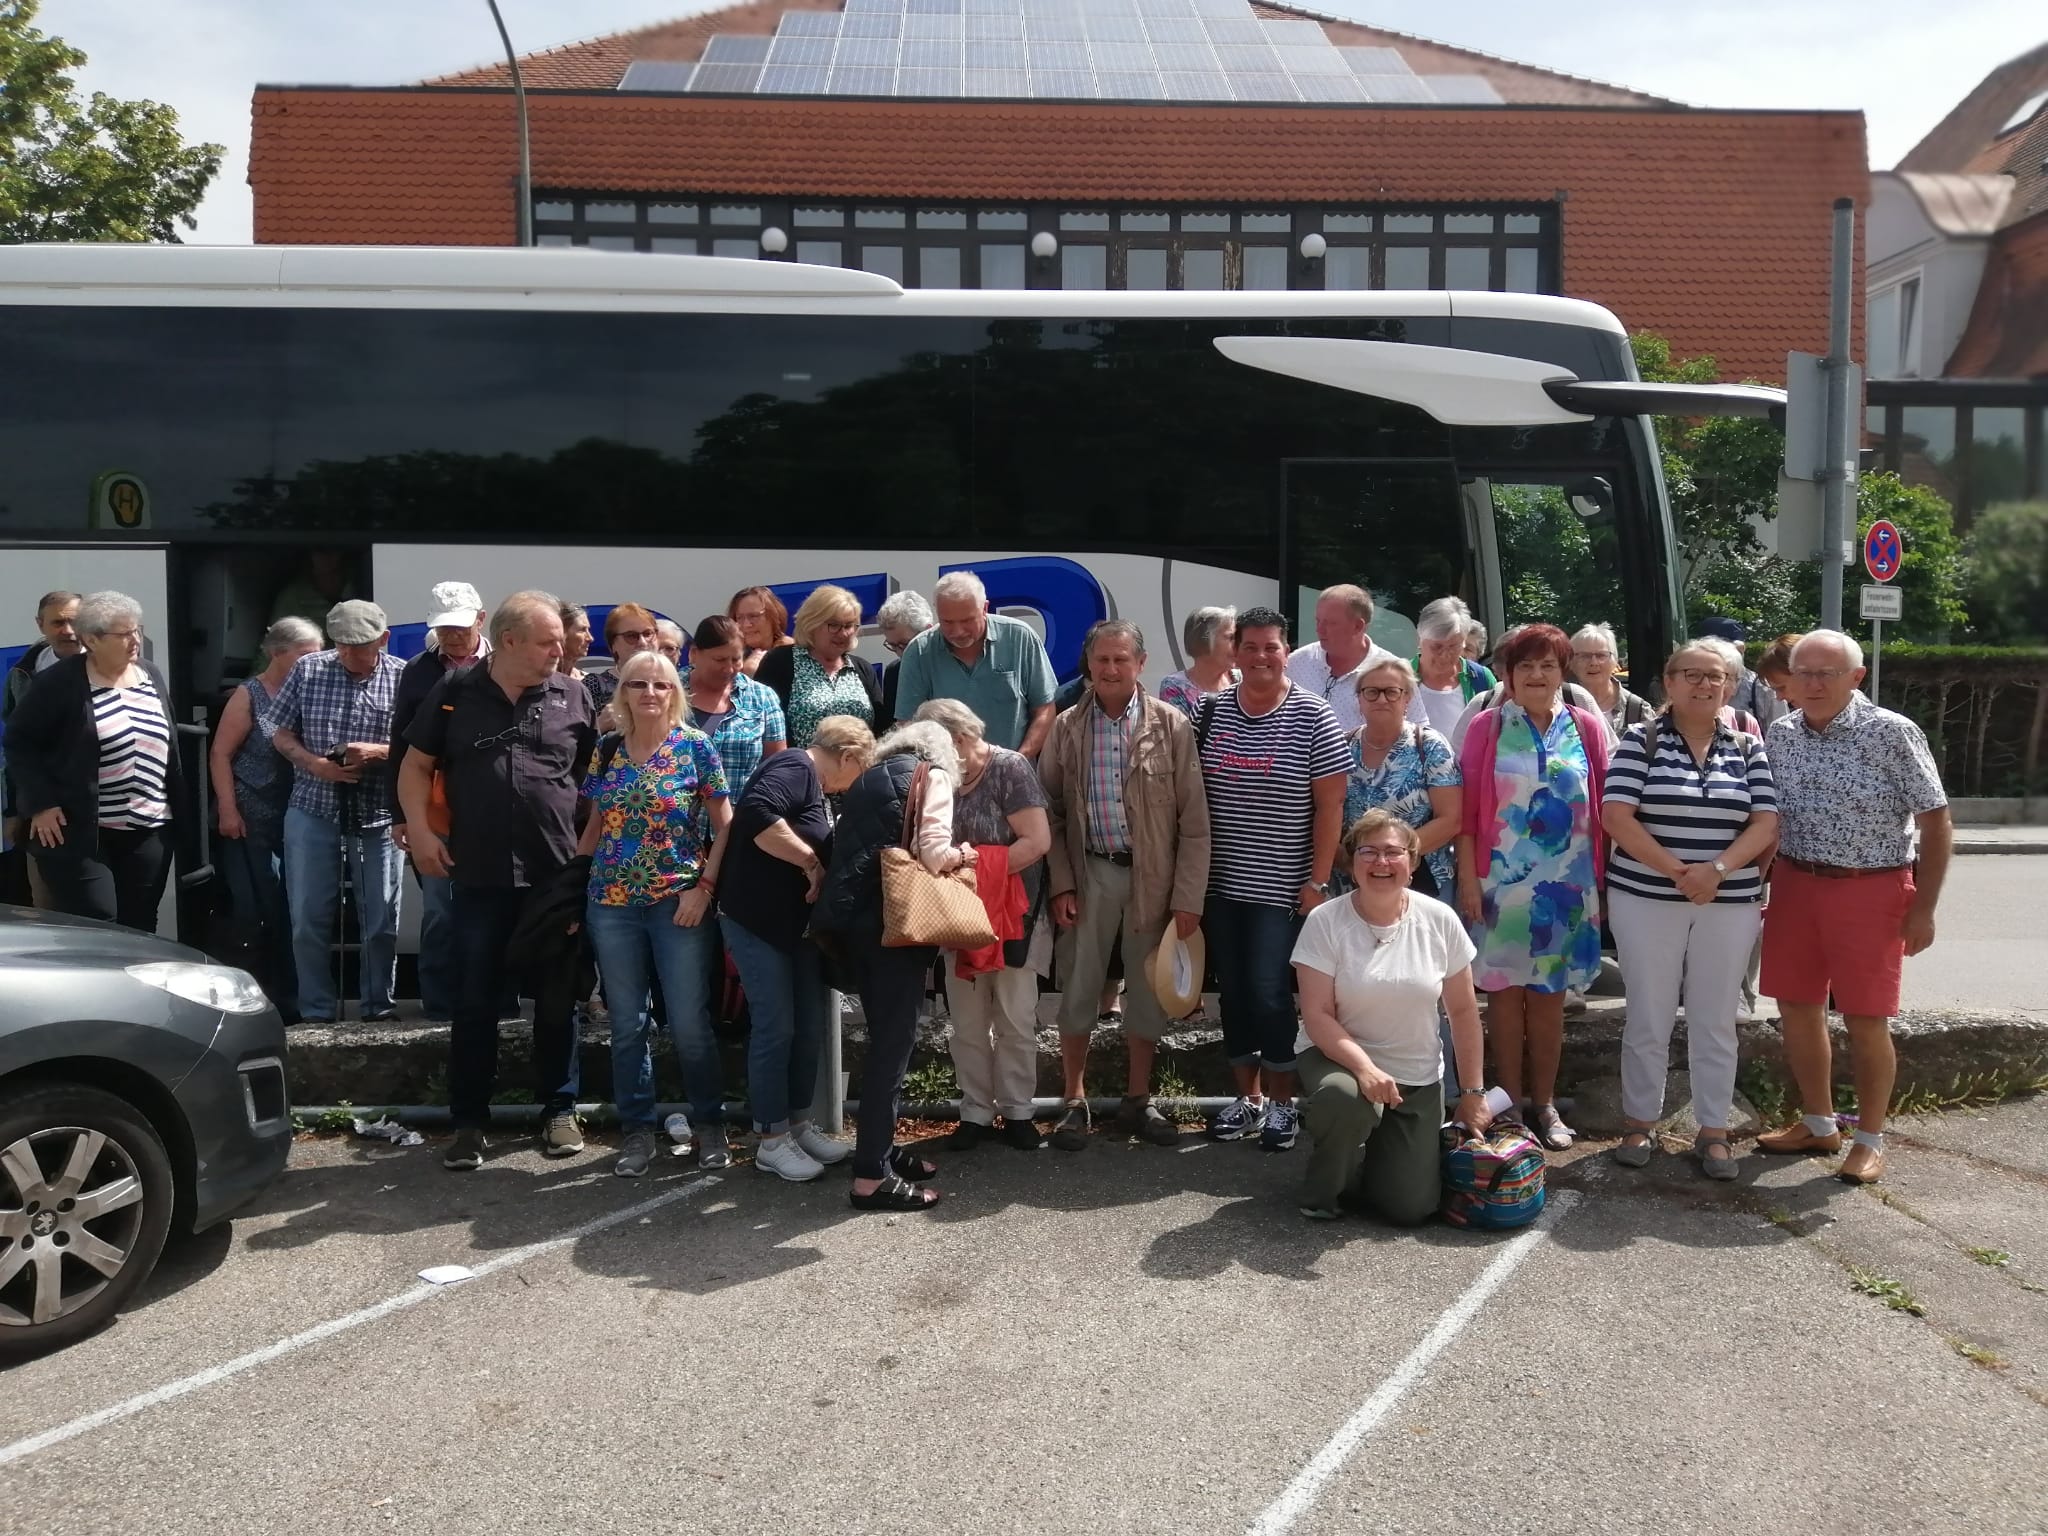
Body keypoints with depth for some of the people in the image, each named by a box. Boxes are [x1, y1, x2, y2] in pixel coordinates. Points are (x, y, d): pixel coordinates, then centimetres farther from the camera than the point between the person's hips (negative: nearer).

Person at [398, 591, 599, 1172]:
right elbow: (416, 765, 9)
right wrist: (419, 828, -4)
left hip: (557, 874, 1)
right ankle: (469, 1121, 16)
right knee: (474, 1002, 6)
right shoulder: (454, 694, 2)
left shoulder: (572, 697, 4)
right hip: (479, 876, 0)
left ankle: (559, 1110, 22)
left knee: (557, 999, 9)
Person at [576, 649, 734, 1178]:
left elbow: (724, 824, -3)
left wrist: (704, 886, -11)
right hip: (611, 904, 3)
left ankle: (710, 1124, 17)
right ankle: (637, 1130, 20)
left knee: (689, 1023, 0)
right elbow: (594, 826, 14)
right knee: (627, 1023, 8)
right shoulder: (606, 750, 7)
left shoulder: (696, 746, -3)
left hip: (679, 903, -3)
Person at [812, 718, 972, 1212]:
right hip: (891, 918, -7)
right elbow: (934, 854, -9)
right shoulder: (933, 775, 3)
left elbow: (851, 846, 16)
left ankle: (880, 1147, 25)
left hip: (844, 913, 7)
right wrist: (961, 855, 11)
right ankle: (872, 1175, -3)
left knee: (883, 1033, 18)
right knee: (895, 1039, -3)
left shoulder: (866, 780, 23)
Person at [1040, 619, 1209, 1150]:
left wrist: (1188, 897, -9)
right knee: (1078, 988, 7)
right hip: (1090, 872, 1)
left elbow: (1193, 820, -5)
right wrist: (1061, 884, -3)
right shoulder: (1067, 727, 1)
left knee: (1150, 989, 10)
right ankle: (1074, 1101, 21)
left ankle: (1138, 1100, 26)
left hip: (1153, 875, -1)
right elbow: (1050, 811, 4)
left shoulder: (1171, 725, -5)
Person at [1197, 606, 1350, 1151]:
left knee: (1268, 990, -6)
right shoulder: (1211, 711, 4)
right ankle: (1247, 1095, 25)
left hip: (1281, 888, -4)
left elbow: (1330, 805, -7)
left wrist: (1317, 882, -10)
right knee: (1232, 989, 11)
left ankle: (1281, 1101, 13)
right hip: (1220, 883, 4)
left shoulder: (1312, 717, -6)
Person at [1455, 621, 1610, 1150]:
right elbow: (1467, 809, -3)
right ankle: (1510, 1104, 15)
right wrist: (1467, 879, -8)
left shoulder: (1586, 727, 4)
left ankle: (1544, 1104, 20)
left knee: (1549, 996, 10)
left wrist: (1602, 877, 3)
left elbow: (1603, 806, 6)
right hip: (1500, 882, -1)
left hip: (1565, 885, 1)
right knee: (1504, 992, 5)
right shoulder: (1488, 728, 0)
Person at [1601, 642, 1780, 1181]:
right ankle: (1639, 1124, 18)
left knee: (1715, 1021, 8)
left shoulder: (1748, 747, 7)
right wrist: (1676, 871, -17)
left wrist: (1717, 870, -16)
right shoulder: (1641, 740, -1)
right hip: (1646, 900, -2)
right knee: (1648, 1017, 5)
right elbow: (1616, 816, -10)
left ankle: (1714, 1131, 19)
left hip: (1731, 904, 2)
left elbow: (1766, 824, -1)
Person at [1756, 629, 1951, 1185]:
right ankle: (1819, 1125, 27)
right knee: (1796, 1008, 10)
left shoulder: (1893, 734, -11)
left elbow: (1936, 824, -8)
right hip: (1794, 884, 5)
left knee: (1865, 1020, 2)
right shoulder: (1780, 734, 2)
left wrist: (1923, 909, -10)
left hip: (1871, 890, -5)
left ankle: (1870, 1139, 19)